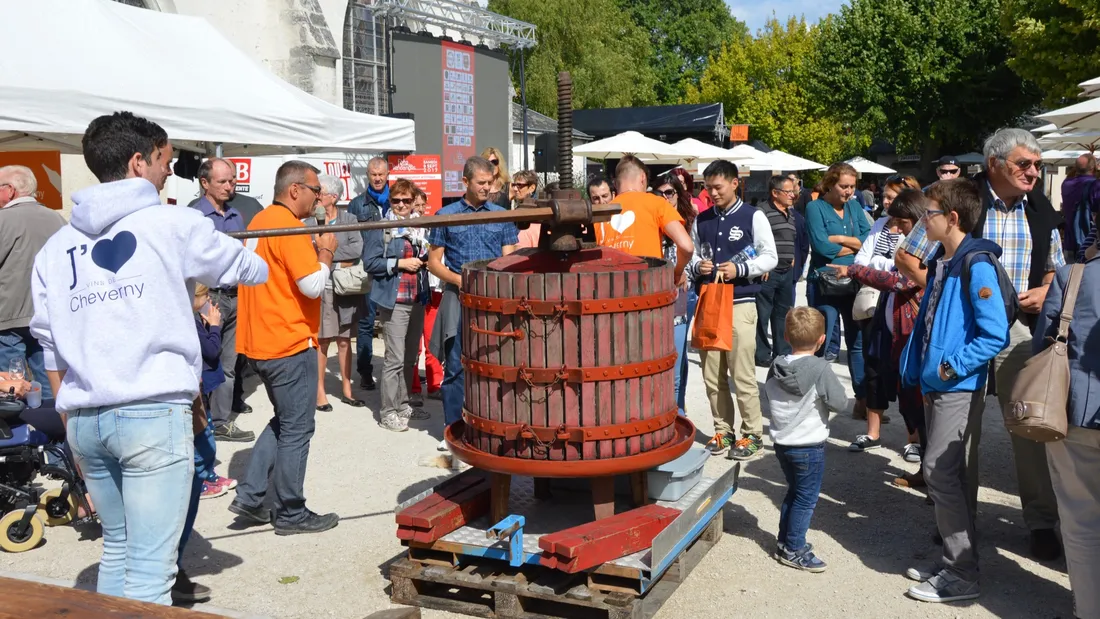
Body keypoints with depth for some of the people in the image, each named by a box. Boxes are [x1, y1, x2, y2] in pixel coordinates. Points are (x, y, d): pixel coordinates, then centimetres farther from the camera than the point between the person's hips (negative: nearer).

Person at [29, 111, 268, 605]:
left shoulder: (57, 246, 13)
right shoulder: (174, 225, -1)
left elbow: (50, 346, 14)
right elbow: (252, 270, 12)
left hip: (84, 418, 6)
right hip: (154, 414, -6)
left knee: (117, 548, 22)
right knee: (150, 570, -3)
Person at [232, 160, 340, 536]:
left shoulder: (260, 221, 13)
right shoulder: (290, 227, -17)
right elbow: (313, 285, -22)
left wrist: (314, 251, 11)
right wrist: (326, 251, -6)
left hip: (262, 342, 9)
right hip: (290, 343, -9)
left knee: (283, 421, 21)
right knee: (296, 429, 2)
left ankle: (250, 497, 18)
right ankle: (291, 514, 12)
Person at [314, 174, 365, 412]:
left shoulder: (348, 219, 3)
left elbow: (357, 249, -10)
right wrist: (340, 261, -11)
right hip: (322, 288, -2)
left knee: (345, 340, 11)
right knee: (322, 340, 0)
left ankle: (346, 389, 21)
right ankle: (320, 392, 11)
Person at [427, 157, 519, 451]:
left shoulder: (502, 216, 8)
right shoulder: (446, 216, 4)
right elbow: (434, 262, 6)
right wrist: (458, 279, -11)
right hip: (458, 298, -1)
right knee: (455, 366, 0)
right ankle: (453, 429, 10)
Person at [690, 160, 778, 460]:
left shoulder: (753, 217, -2)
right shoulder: (701, 220, 11)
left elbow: (770, 257, -2)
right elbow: (691, 255, 19)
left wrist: (739, 269, -16)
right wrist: (697, 266, -4)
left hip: (740, 304, -5)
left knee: (743, 375, -4)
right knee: (712, 375, 8)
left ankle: (752, 434, 9)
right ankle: (723, 430, 21)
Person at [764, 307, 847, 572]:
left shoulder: (776, 367, -2)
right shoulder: (821, 369, -20)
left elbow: (768, 398, 10)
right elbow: (840, 403, -16)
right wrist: (823, 397, 2)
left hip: (781, 443, 6)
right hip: (809, 447, -6)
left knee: (793, 492, 22)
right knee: (806, 499, 7)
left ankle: (785, 540, 31)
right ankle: (793, 550, 14)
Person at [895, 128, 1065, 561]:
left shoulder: (1041, 212, 7)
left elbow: (1057, 269, 19)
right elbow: (906, 257, -4)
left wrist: (1046, 291, -3)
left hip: (1019, 328, 3)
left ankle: (1042, 522, 16)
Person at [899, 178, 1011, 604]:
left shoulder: (976, 266, -17)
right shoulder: (940, 261, 11)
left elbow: (995, 334, -21)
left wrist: (954, 366, -19)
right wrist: (914, 367, 15)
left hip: (960, 389, -9)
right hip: (936, 385, 9)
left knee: (940, 472, -9)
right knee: (951, 474, 15)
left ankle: (962, 575, 1)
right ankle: (955, 561, 25)